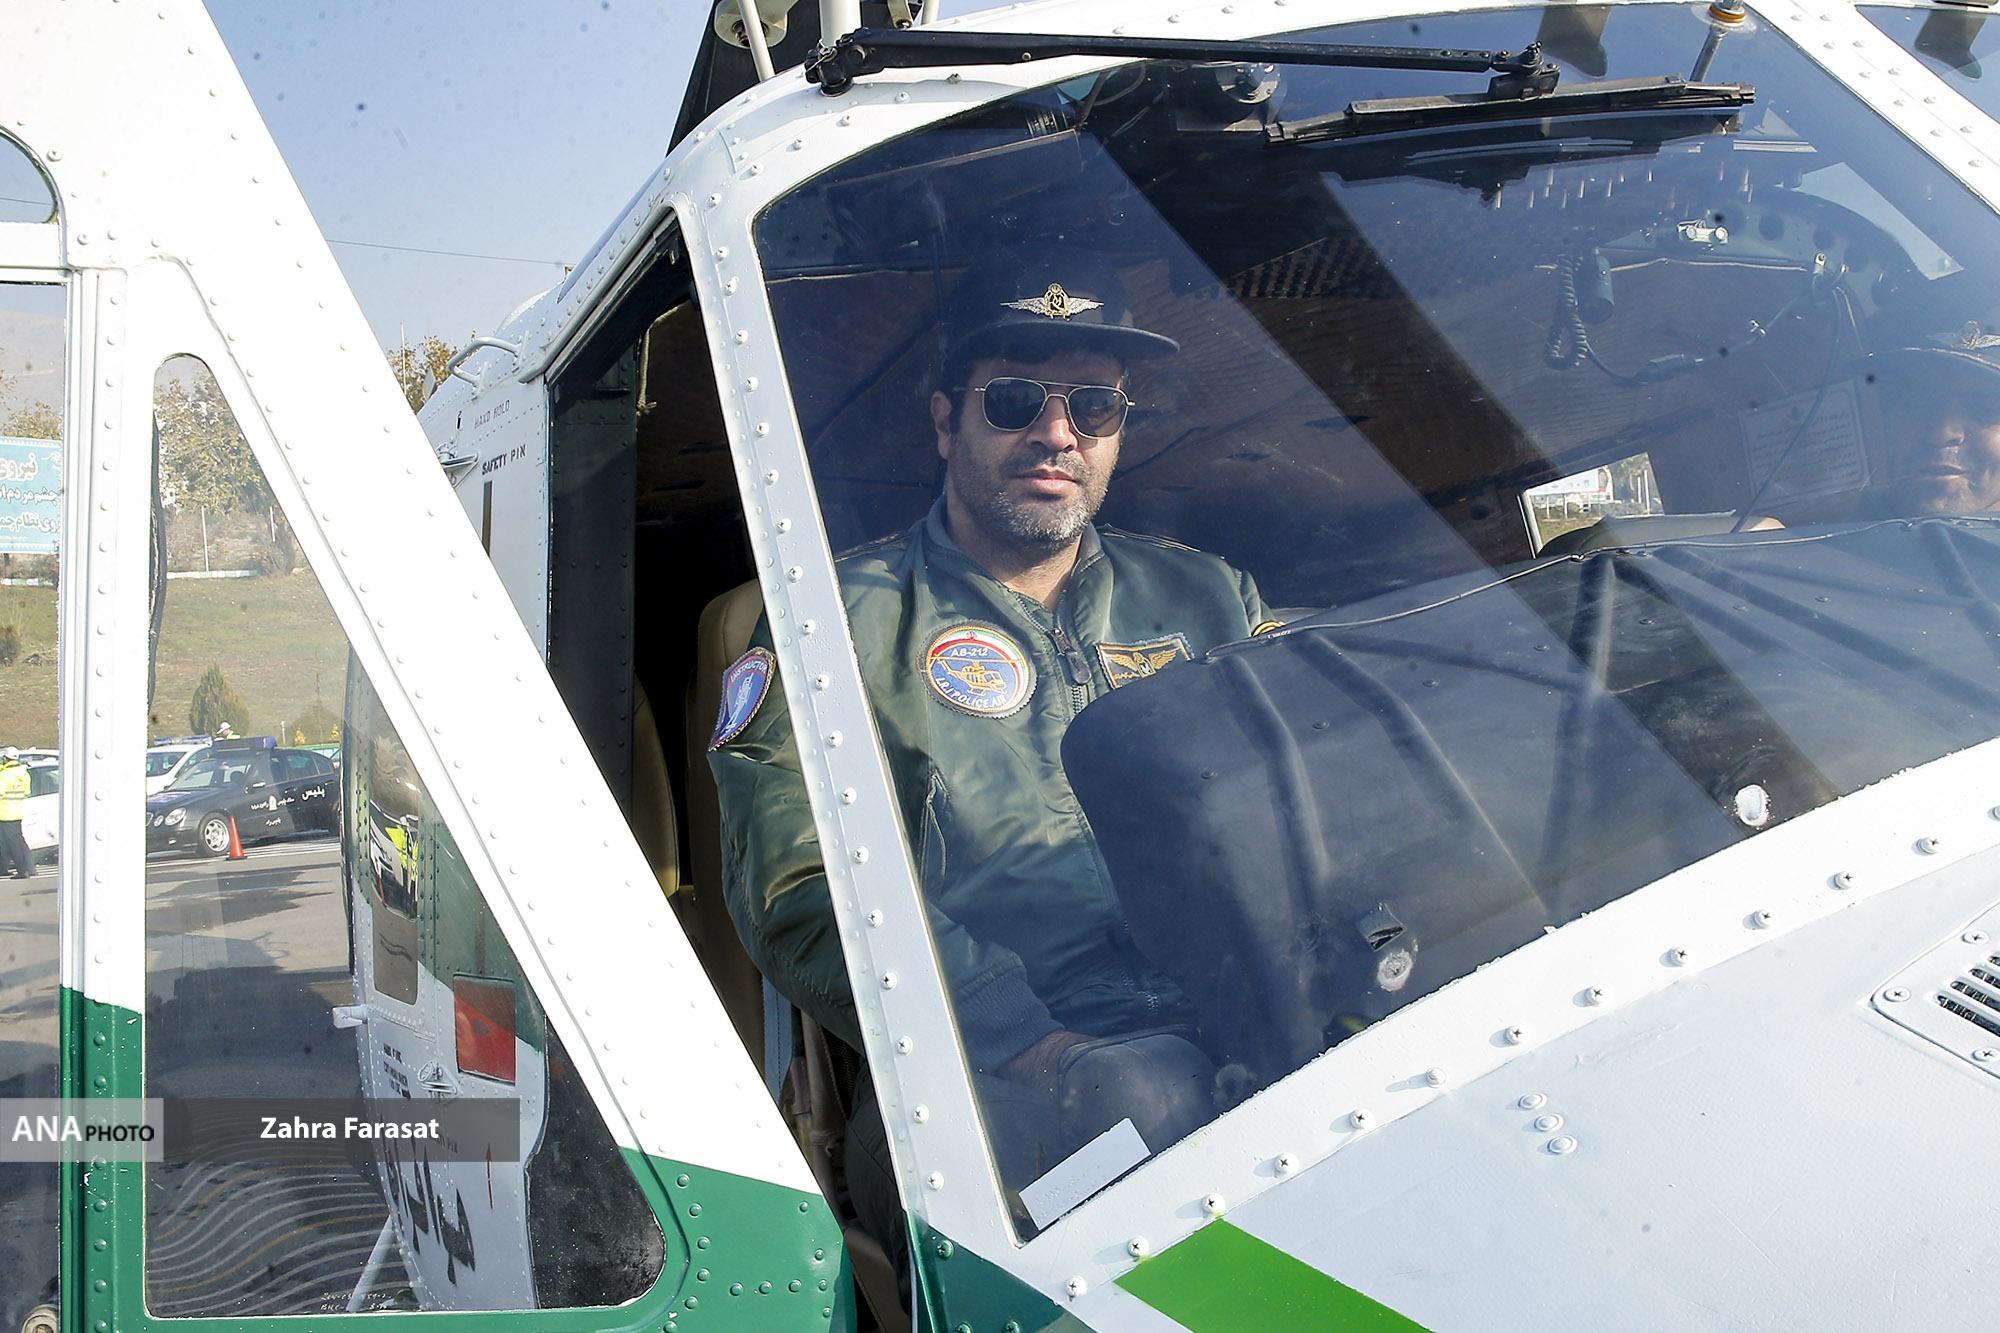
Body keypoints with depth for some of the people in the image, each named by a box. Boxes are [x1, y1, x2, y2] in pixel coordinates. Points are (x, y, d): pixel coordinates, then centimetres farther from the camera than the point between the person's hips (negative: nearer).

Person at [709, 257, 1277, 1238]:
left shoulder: (1205, 597, 24)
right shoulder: (847, 618, 9)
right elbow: (802, 895, -4)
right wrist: (1031, 1050, -19)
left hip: (1255, 1035, 5)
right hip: (993, 1077, -5)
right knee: (1151, 1102, -37)